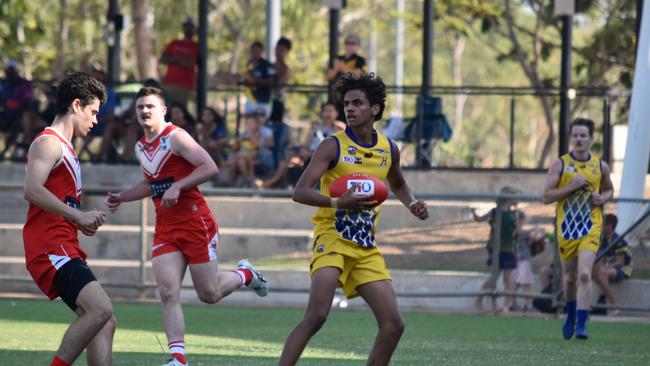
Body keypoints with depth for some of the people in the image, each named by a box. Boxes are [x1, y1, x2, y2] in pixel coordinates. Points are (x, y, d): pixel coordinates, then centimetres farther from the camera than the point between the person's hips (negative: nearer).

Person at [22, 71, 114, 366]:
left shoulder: (63, 147, 25)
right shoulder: (48, 142, -7)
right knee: (100, 309, -24)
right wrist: (79, 215, -24)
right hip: (50, 248, -11)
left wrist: (80, 223, 18)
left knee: (104, 324, 4)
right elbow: (32, 190, -23)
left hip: (64, 249, 11)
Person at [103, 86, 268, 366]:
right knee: (168, 294, -10)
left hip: (195, 224, -6)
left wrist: (177, 186, -27)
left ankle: (245, 274, 32)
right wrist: (121, 198, 16)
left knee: (209, 294, 2)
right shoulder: (141, 147, 13)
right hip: (165, 229, 6)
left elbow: (210, 168, -20)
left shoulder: (175, 137, -12)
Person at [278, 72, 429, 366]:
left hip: (366, 247, 6)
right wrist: (338, 203, -30)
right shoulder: (333, 146, -7)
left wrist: (412, 204, 10)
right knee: (316, 315, -24)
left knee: (393, 324, -1)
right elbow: (300, 192, -14)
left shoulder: (388, 150, 10)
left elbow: (397, 185, 32)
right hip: (332, 239, -6)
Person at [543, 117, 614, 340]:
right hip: (566, 228, 1)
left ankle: (581, 325, -18)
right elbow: (547, 196, -5)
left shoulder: (600, 167, 5)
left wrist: (603, 198, -2)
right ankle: (571, 315, 39)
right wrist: (571, 187, -17)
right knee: (570, 277, 12)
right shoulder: (560, 165, -1)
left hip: (591, 228, -1)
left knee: (584, 274, -18)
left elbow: (609, 190, 22)